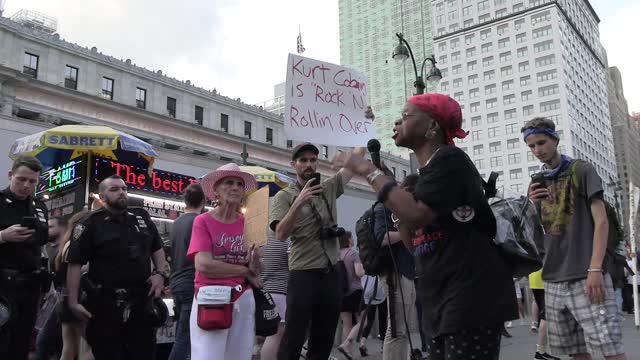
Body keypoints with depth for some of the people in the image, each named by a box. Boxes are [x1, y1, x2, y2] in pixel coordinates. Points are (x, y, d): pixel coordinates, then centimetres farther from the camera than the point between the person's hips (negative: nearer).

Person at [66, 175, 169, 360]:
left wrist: (161, 273, 2)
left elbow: (157, 248, 18)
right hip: (105, 302, -4)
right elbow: (74, 264, -7)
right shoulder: (90, 224, -4)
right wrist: (73, 302, -12)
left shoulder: (141, 216, 10)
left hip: (142, 299, 4)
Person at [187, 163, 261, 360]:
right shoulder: (203, 221, -4)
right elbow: (203, 264, -17)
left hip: (243, 300, 4)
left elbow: (257, 270, 8)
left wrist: (255, 265, -16)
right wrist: (245, 271, -8)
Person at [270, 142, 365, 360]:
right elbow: (281, 234, -15)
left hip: (331, 275, 5)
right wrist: (299, 202, -23)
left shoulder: (329, 188, 9)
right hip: (303, 276, -5)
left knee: (323, 340, 13)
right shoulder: (284, 196, -2)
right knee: (293, 340, -3)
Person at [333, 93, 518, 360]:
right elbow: (417, 246, 17)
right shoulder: (425, 175, 17)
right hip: (439, 306, 9)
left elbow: (416, 214, -24)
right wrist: (396, 206, 6)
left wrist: (369, 171, -15)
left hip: (472, 300, -9)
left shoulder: (450, 160, -8)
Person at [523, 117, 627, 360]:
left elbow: (601, 221, -6)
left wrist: (595, 269, -17)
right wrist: (532, 207, -3)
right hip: (553, 280, 5)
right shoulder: (537, 184, 15)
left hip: (586, 277, -4)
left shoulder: (581, 171, 2)